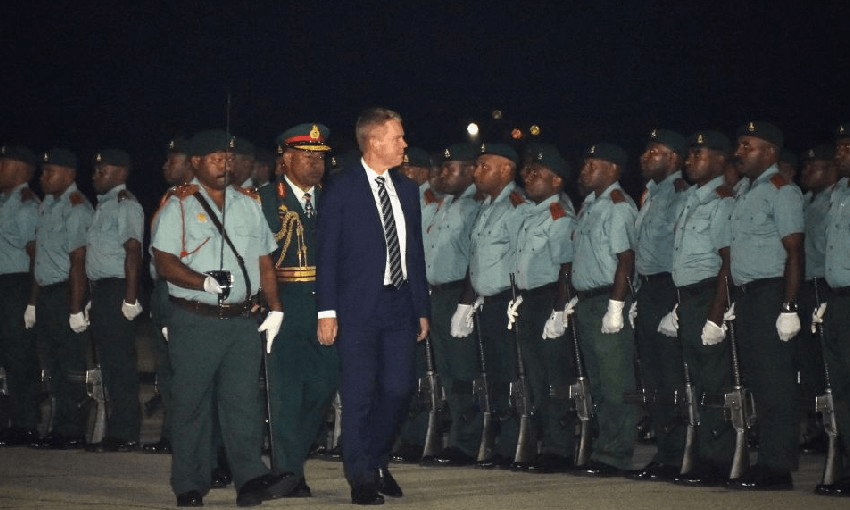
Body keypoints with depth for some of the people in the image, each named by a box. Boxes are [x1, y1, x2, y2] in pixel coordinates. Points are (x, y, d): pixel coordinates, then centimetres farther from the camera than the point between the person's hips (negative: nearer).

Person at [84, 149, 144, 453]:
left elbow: (133, 251, -17)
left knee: (120, 363, -6)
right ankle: (118, 431, 16)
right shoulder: (103, 206, 19)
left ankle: (125, 435, -2)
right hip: (100, 290, 9)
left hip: (116, 290, -9)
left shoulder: (126, 206, -9)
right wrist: (93, 300, 17)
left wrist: (130, 299, -23)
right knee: (109, 363, 11)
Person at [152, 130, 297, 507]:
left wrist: (275, 307, 8)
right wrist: (204, 283, -23)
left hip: (242, 320, 3)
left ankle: (251, 479, -5)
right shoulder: (179, 206, 1)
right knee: (192, 402, 2)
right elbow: (165, 262, -8)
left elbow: (264, 261, 17)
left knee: (244, 399, -3)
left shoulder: (248, 204, 15)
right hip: (195, 320, -3)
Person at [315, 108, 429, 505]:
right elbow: (327, 253, -5)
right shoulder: (341, 189, -4)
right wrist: (327, 311, -10)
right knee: (360, 394, -1)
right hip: (359, 305, -5)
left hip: (400, 304, 5)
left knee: (398, 389, 4)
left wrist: (422, 308, 13)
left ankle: (376, 461, 26)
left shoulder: (407, 189, 13)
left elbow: (415, 252, 15)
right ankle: (361, 478, 11)